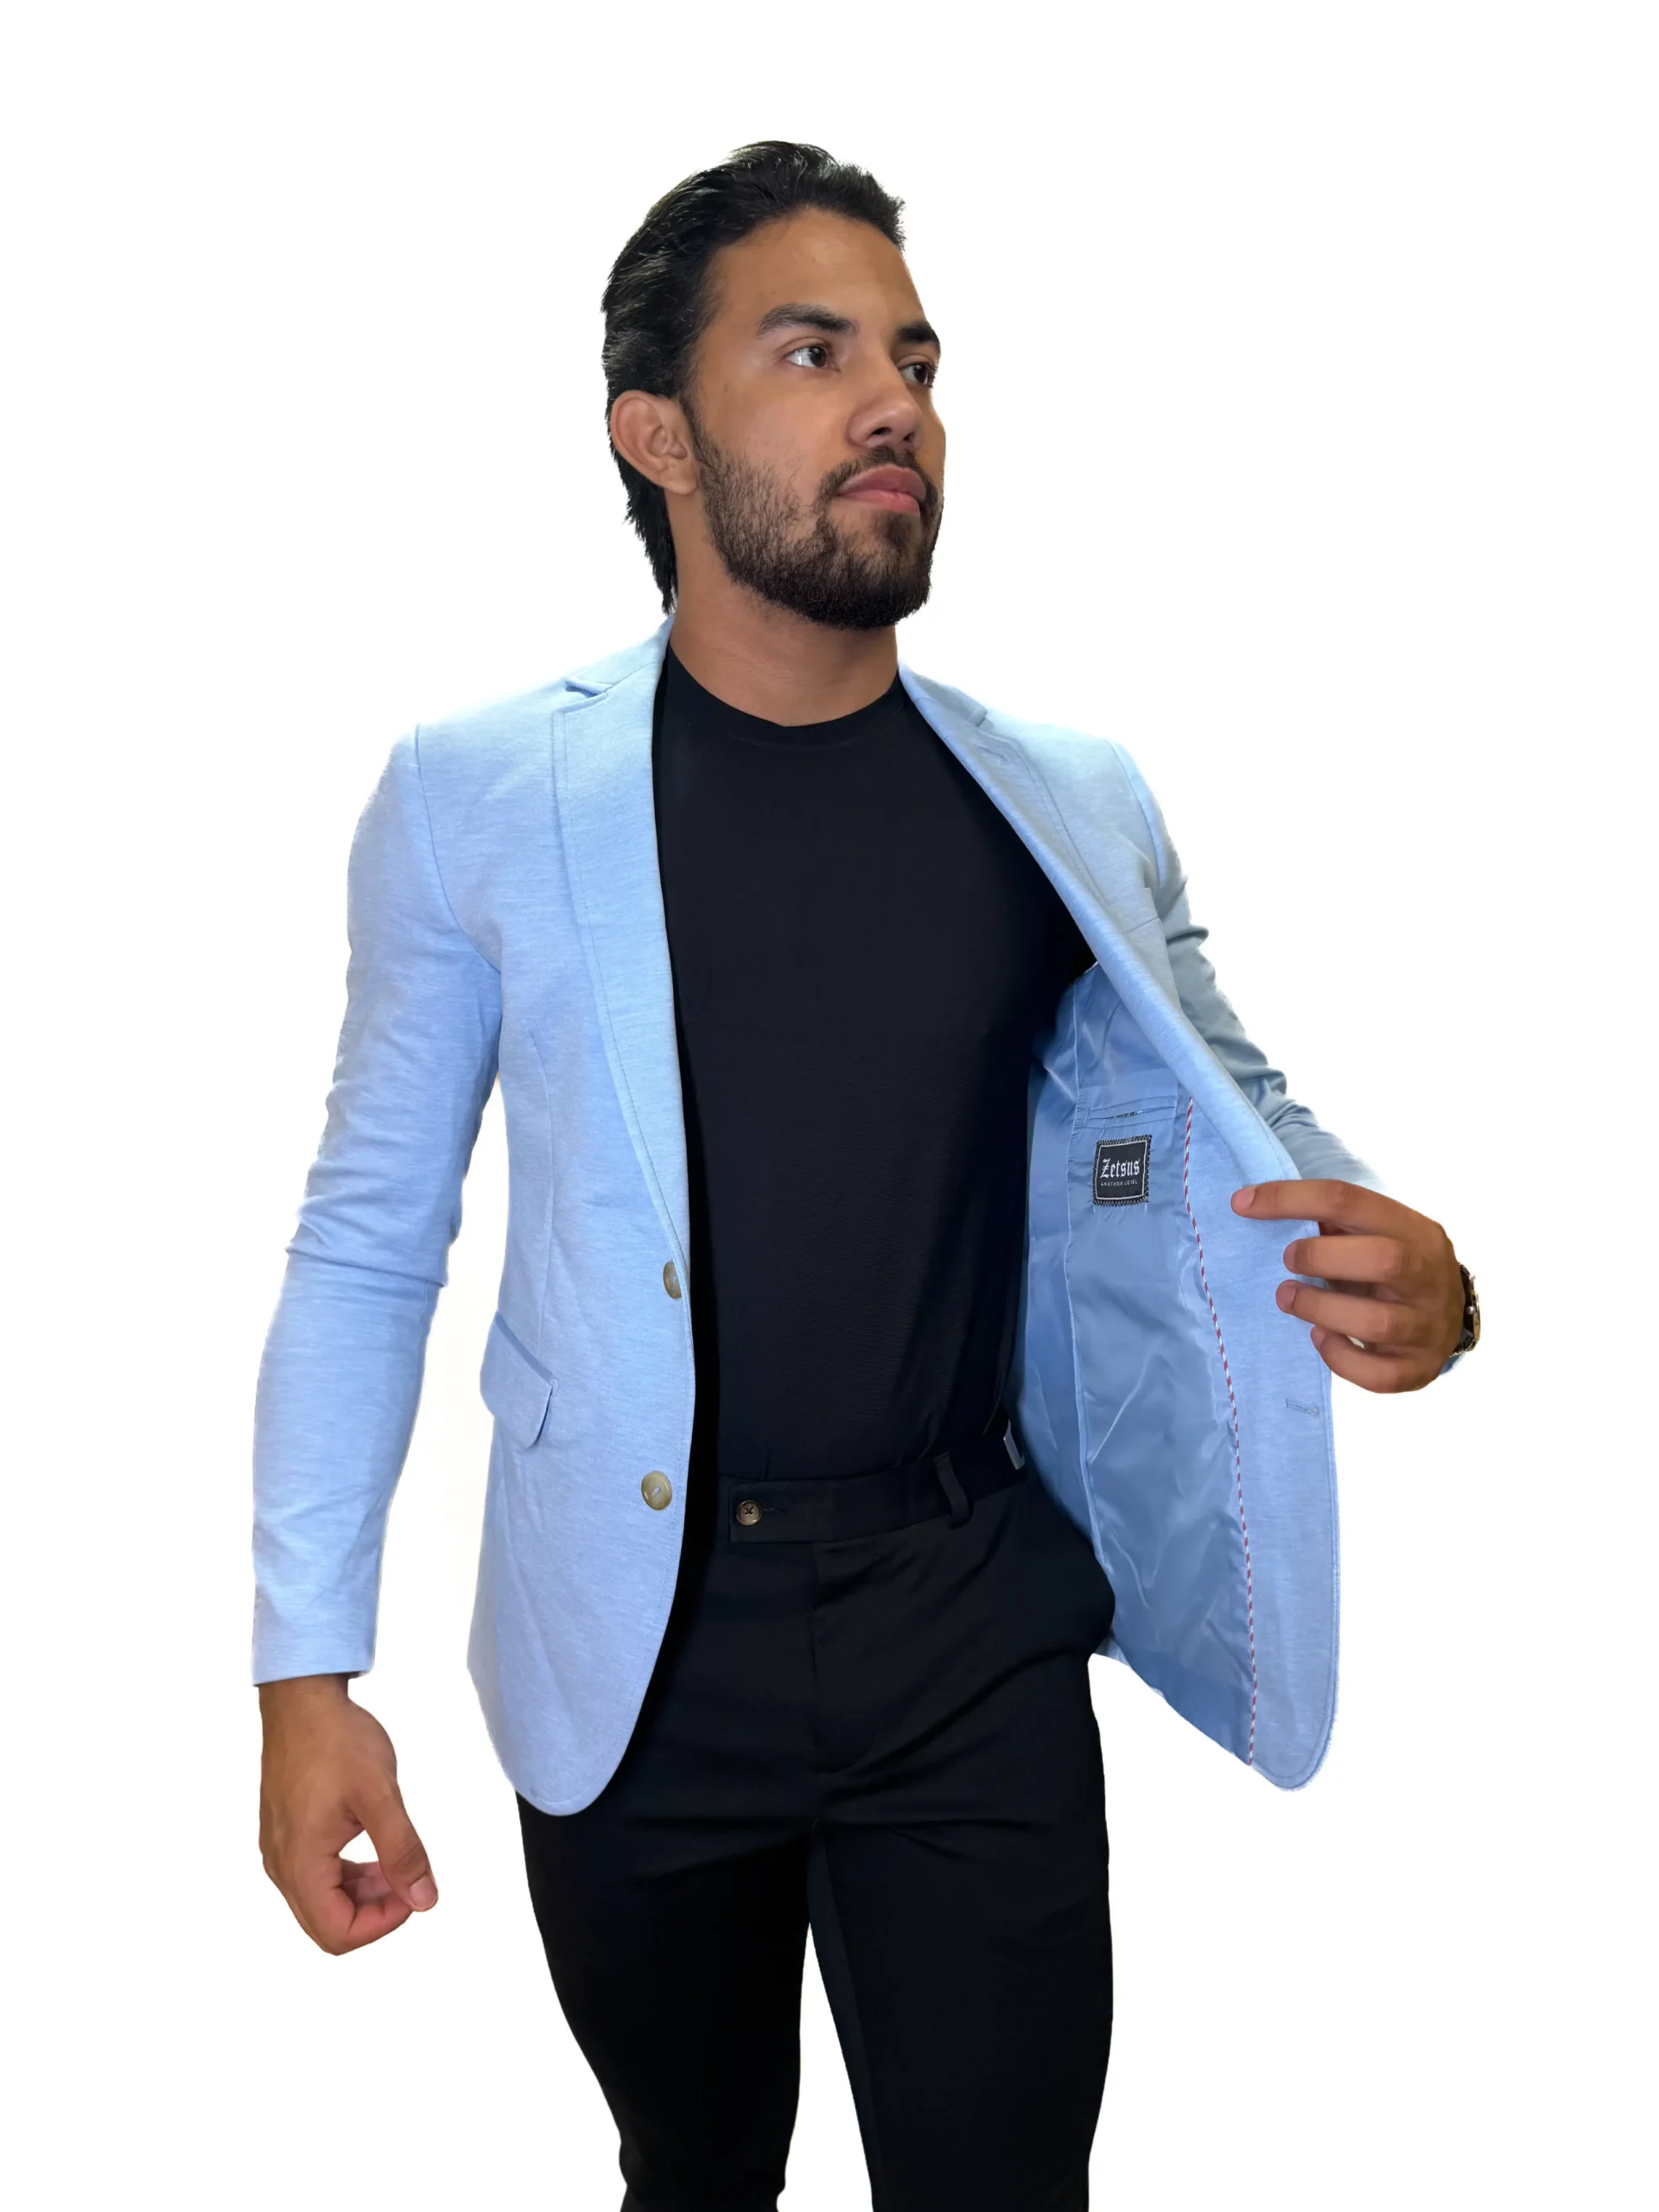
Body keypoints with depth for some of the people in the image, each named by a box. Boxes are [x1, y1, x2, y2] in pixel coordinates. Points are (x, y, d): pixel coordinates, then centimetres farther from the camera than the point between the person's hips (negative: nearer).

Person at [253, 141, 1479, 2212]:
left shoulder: (1068, 802, 0)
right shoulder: (476, 794, -5)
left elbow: (1230, 1109, 11)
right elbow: (368, 1240, 0)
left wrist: (1414, 1279, -12)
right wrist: (307, 1669, -5)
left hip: (975, 1642, 1)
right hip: (632, 1649, 0)